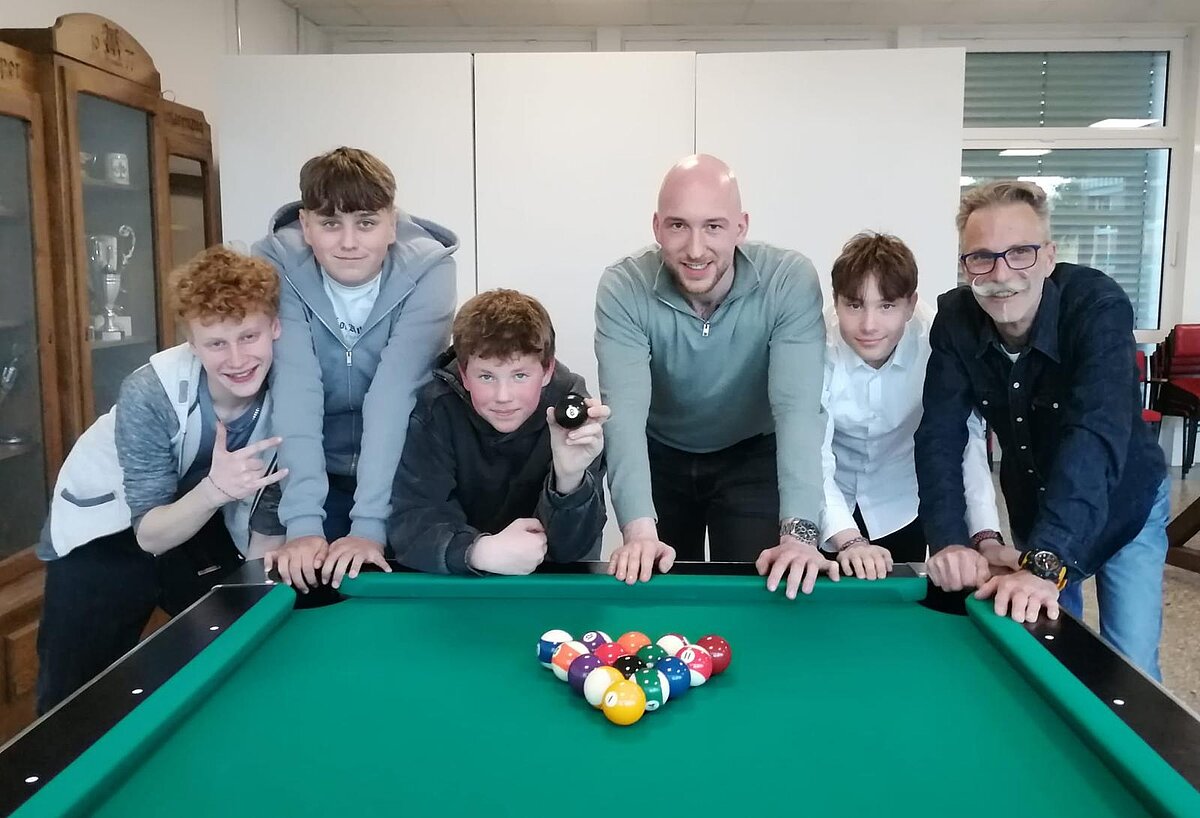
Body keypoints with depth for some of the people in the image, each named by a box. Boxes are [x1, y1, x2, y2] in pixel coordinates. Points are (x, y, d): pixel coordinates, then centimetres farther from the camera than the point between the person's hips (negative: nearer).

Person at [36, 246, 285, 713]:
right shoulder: (152, 392, -34)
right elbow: (151, 535, -29)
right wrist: (214, 491, -47)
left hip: (206, 522, 3)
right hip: (105, 524, -3)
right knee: (74, 691, 2)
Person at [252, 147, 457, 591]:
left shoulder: (427, 271, -22)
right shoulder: (278, 267, -19)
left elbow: (395, 393, -30)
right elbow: (295, 390, -29)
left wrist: (370, 524, -35)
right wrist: (303, 523, -36)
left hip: (403, 473, 0)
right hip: (316, 470, 1)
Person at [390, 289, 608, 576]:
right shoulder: (436, 410, -16)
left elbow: (571, 549, -17)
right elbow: (411, 520, -21)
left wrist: (570, 479, -36)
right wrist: (481, 551, -37)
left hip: (547, 584, 1)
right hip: (454, 583, 0)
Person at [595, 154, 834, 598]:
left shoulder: (791, 281, -26)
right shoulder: (623, 289, -25)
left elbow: (798, 406, -33)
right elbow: (625, 412, -34)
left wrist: (798, 530, -44)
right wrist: (639, 530, -47)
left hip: (752, 454, 0)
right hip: (659, 456, 1)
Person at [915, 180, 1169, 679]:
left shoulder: (1099, 306, -31)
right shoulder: (955, 321, -19)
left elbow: (1095, 435, -43)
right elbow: (940, 437, -23)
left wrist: (1045, 562, -54)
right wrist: (950, 541, -39)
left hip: (1123, 505, -3)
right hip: (1031, 507, 3)